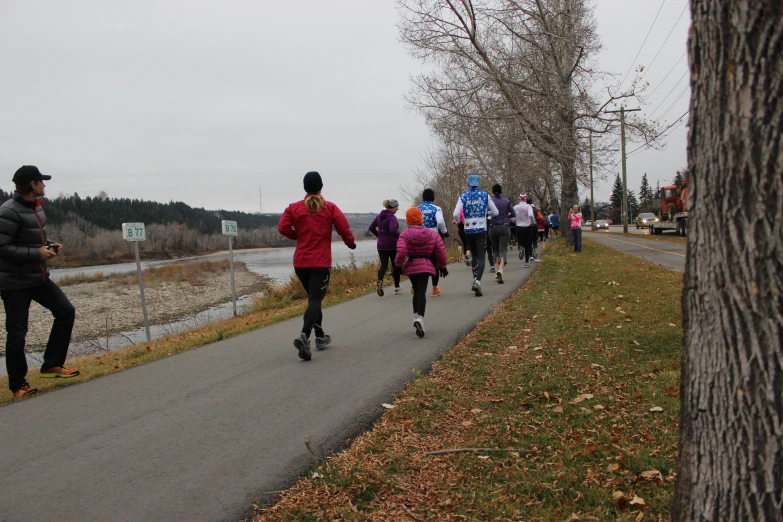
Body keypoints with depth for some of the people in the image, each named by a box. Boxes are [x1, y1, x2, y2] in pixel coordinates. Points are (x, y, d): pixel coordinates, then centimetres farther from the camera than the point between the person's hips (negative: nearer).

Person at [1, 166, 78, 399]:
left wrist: (50, 245, 1)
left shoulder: (36, 207, 8)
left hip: (39, 278, 8)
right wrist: (37, 253, -23)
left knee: (66, 311, 5)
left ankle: (51, 365, 16)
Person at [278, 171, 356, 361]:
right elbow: (344, 228, -7)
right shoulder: (330, 207, -2)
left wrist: (299, 236, 12)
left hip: (300, 263, 3)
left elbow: (282, 228, -6)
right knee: (315, 300, -6)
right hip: (321, 263, -3)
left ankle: (320, 337, 26)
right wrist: (350, 243, 13)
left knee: (313, 298, 20)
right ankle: (304, 336, -29)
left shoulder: (294, 208, 3)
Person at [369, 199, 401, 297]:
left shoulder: (379, 216, 7)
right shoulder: (392, 217, -15)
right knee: (396, 266, 12)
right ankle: (396, 287, 19)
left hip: (381, 245, 5)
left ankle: (380, 281, -24)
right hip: (392, 245, -5)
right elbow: (393, 230, -29)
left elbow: (371, 228, 11)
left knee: (383, 265, 5)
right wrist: (400, 237, -15)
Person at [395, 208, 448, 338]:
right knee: (422, 292, -7)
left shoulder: (404, 235, -4)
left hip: (410, 267, 1)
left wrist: (398, 265, 0)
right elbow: (440, 251, 4)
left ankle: (416, 316, 17)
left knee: (416, 291, 19)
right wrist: (442, 266, 17)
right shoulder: (432, 234, 2)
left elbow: (401, 253, -15)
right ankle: (420, 318, -25)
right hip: (426, 267, -1)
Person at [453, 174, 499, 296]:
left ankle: (475, 279, 19)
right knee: (481, 256, -3)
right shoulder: (485, 195, 0)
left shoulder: (463, 197, -2)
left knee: (474, 255, 20)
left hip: (468, 230, 2)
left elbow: (455, 214, -11)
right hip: (481, 230, -1)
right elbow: (495, 212, 3)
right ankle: (478, 280, -23)